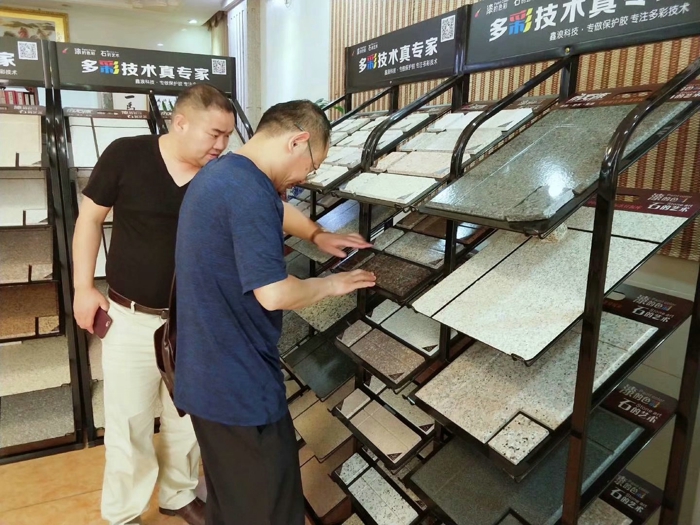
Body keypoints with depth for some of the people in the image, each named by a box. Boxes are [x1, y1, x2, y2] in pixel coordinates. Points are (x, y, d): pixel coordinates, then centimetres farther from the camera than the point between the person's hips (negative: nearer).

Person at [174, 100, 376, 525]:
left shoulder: (222, 173, 10)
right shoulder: (247, 189, -24)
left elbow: (274, 208, 29)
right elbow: (274, 294, -27)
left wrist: (317, 235, 20)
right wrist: (332, 284, -10)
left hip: (209, 375, 10)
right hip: (241, 384, -10)